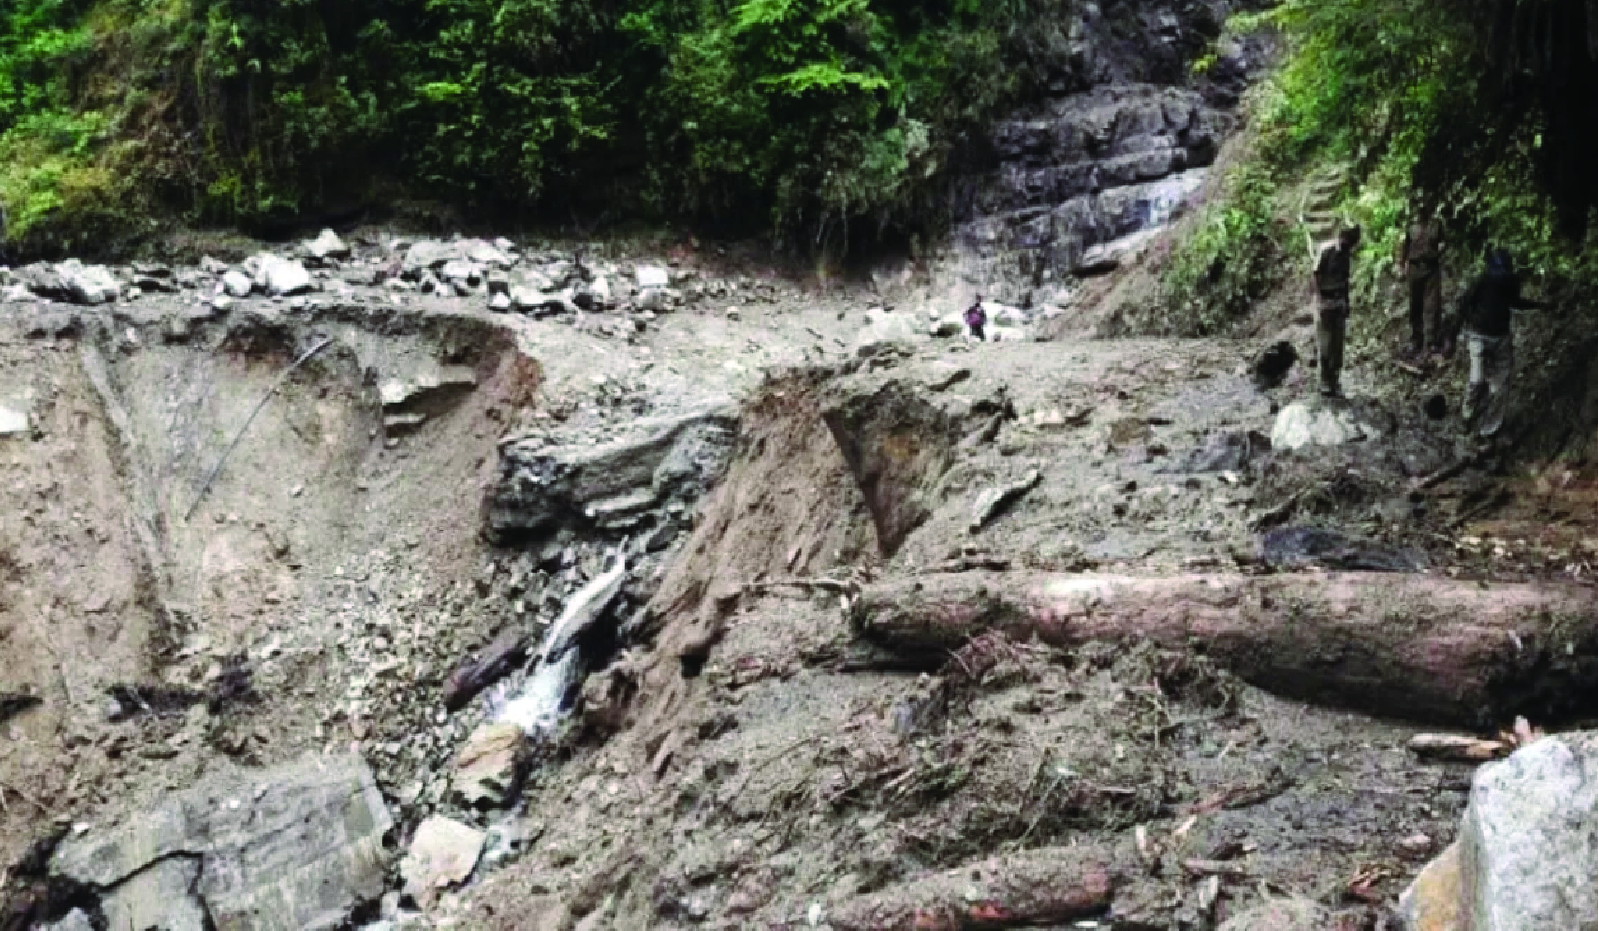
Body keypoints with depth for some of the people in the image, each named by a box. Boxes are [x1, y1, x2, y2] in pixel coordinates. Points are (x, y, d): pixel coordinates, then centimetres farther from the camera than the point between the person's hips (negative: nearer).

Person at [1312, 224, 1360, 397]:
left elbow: (1345, 279, 15)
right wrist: (1321, 302, -21)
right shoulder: (1326, 251, -15)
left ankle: (1335, 383, 14)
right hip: (1325, 301, -6)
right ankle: (1325, 383, 2)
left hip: (1339, 301, 6)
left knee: (1338, 344, 7)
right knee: (1324, 344, -3)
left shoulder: (1347, 254, 5)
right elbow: (1317, 277, -15)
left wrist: (1347, 302, 14)